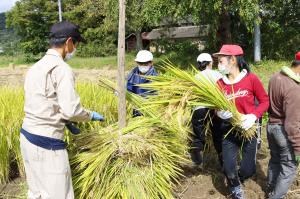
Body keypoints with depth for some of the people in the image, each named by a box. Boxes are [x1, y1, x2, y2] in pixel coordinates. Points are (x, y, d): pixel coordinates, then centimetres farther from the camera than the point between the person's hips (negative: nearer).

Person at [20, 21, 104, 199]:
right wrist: (91, 116, -2)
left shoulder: (36, 67, 12)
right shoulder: (62, 68, -15)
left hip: (27, 137, 9)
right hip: (47, 143, -9)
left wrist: (64, 122, 20)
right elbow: (70, 109, -20)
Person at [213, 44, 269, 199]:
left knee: (248, 169, 6)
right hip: (229, 131, 2)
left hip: (249, 129, -2)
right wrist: (219, 113, -21)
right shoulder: (219, 83, -5)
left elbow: (265, 100, -6)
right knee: (228, 168, 7)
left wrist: (254, 116, -21)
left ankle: (237, 180, 43)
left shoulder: (251, 79, -12)